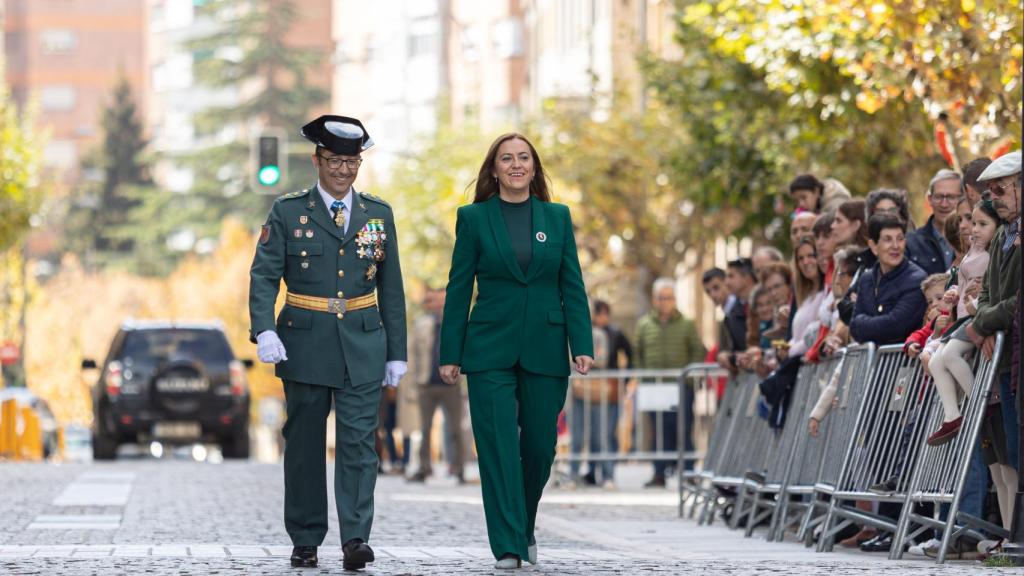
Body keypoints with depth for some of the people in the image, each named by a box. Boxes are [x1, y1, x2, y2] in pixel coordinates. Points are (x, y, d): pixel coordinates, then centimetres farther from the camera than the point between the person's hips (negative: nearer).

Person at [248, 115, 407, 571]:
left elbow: (391, 289, 11)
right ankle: (305, 541, 14)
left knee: (358, 441, -8)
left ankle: (356, 539, -12)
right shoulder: (288, 212, 1)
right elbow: (264, 276, -6)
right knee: (304, 444, 6)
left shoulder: (378, 214, 9)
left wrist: (396, 353, 8)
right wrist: (264, 330, -22)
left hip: (363, 347, 1)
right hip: (305, 345, -1)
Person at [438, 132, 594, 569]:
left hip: (545, 350, 2)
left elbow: (572, 287, 5)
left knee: (539, 447, 6)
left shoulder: (557, 217, 8)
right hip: (490, 350, -2)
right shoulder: (473, 218, 3)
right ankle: (508, 548, -7)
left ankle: (525, 530, 30)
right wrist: (450, 354, -1)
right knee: (498, 448, -7)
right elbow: (459, 289, 3)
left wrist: (582, 345, -5)